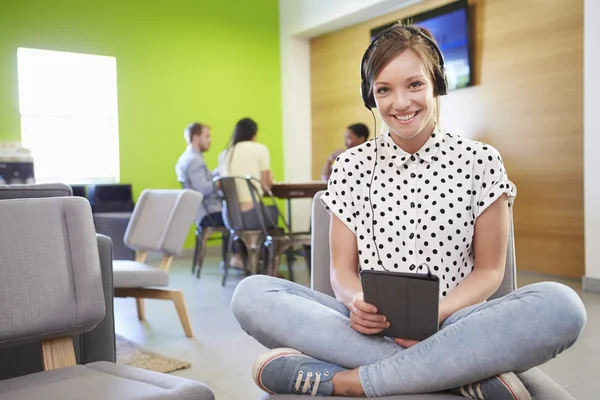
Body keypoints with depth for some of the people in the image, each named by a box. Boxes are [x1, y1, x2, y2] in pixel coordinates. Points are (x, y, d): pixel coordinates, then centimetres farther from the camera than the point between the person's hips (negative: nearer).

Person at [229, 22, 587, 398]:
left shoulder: (480, 162, 2)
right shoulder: (351, 166, 6)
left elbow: (488, 270, 4)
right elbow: (342, 267, 6)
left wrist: (437, 313, -16)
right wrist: (357, 303, -19)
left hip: (455, 325, -1)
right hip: (372, 327, 2)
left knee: (561, 303, -30)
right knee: (251, 293, -23)